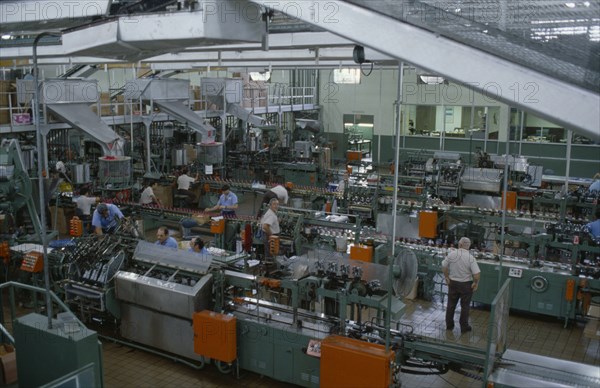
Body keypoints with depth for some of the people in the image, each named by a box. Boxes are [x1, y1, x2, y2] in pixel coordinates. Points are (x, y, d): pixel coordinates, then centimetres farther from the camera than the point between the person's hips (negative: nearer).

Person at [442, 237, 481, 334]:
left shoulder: (451, 254, -11)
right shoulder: (470, 258, -18)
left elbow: (444, 266, -3)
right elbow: (477, 274, -20)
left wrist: (447, 277, 10)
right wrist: (476, 283, -3)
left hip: (453, 282, 2)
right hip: (466, 285, -2)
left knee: (451, 304, 15)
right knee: (465, 306, 11)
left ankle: (449, 325, 25)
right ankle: (464, 327, 20)